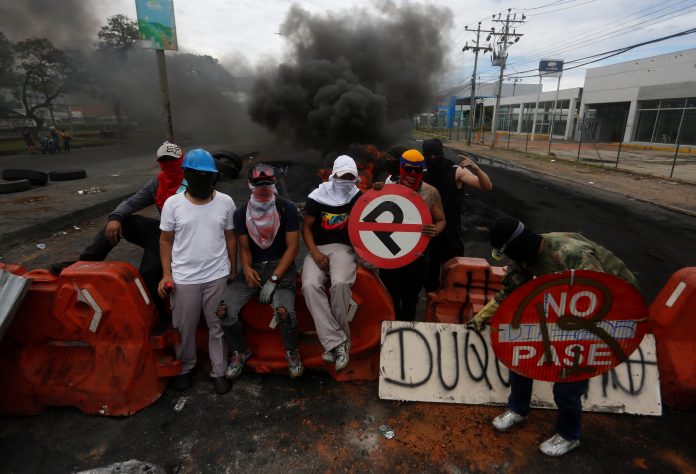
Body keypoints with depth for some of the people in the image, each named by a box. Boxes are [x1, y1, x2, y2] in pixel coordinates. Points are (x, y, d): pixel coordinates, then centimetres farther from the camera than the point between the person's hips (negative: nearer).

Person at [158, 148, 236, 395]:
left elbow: (230, 238, 4)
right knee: (184, 328, 16)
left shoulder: (225, 202, -3)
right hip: (183, 278, 0)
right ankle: (185, 368, 39)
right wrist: (166, 274, -3)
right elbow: (166, 240, 2)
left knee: (218, 327, 11)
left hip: (217, 276, 0)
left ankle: (219, 371, 28)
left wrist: (233, 271, 7)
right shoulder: (173, 203, -6)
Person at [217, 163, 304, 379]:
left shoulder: (287, 208, -6)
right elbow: (244, 247, 9)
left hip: (280, 266, -3)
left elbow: (292, 247, -8)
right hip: (253, 267, 4)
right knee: (224, 311, -17)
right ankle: (241, 351, 14)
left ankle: (292, 351, 3)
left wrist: (273, 280, -16)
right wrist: (246, 268, -15)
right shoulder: (242, 213, 5)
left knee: (283, 311, -31)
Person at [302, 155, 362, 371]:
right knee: (310, 285, -29)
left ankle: (335, 341, -13)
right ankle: (337, 342, -24)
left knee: (340, 283, -33)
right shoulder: (317, 197, 5)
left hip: (344, 248, -1)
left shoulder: (358, 197, 7)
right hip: (318, 249, 1)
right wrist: (315, 252, -11)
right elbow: (306, 227, 4)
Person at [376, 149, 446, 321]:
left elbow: (441, 220, 4)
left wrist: (436, 230, -20)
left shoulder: (431, 193, -5)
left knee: (410, 300, 20)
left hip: (417, 256, 1)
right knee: (390, 299, 10)